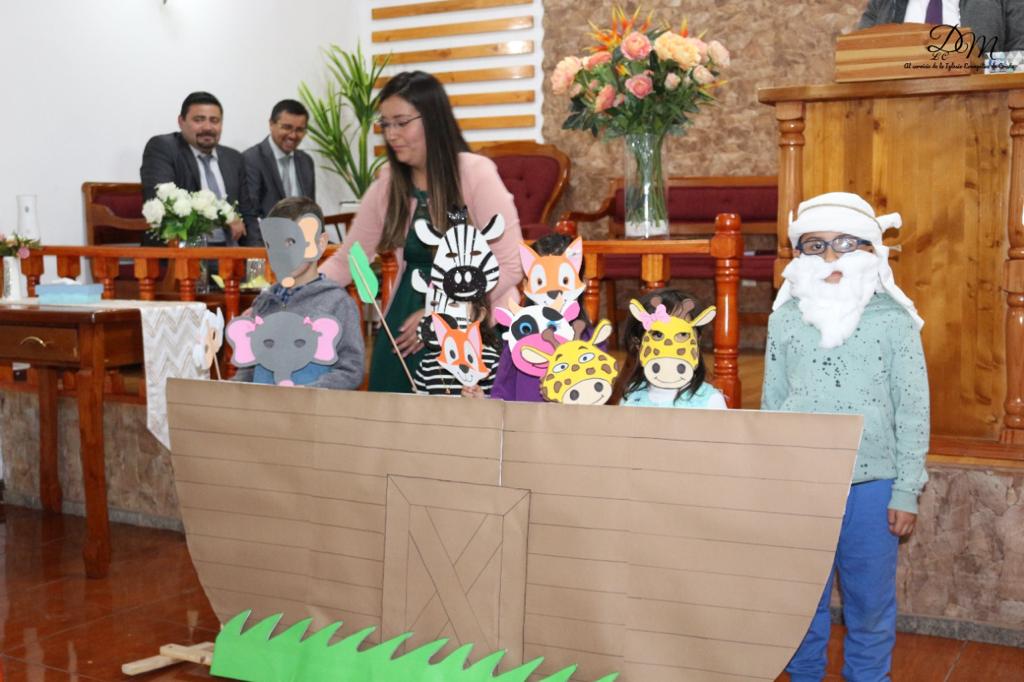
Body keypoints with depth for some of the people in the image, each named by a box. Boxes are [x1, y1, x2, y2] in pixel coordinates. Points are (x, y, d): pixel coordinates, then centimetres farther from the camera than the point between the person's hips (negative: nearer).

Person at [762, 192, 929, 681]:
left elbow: (913, 410, 0)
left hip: (871, 485, -1)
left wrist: (907, 490, -2)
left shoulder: (894, 320, -3)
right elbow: (772, 405, 9)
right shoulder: (785, 319, 3)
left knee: (871, 600, 11)